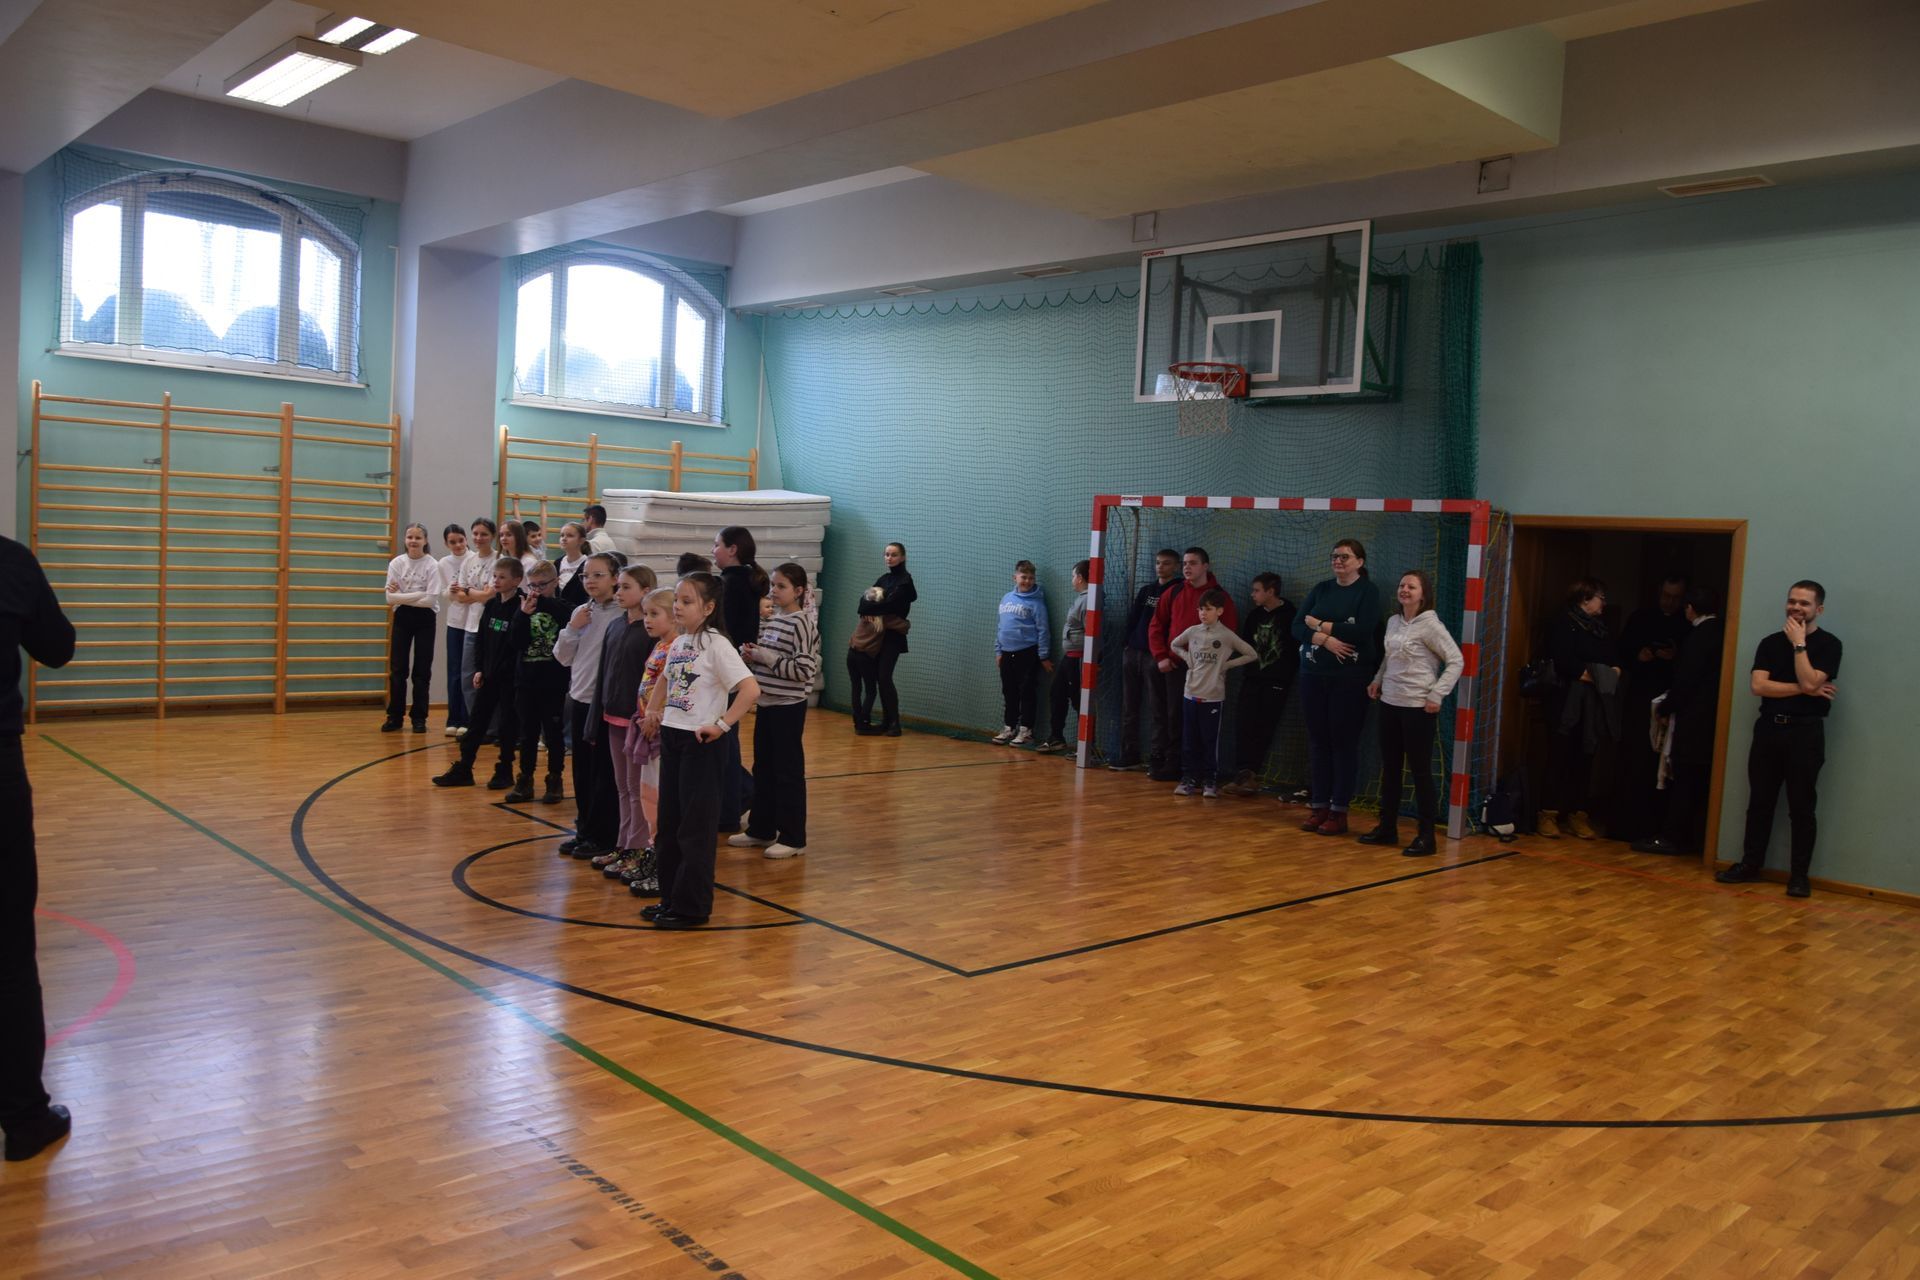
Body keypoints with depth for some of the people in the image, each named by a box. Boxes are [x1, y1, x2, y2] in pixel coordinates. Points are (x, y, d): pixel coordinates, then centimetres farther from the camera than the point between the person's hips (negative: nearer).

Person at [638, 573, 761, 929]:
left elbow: (751, 689, -22)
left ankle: (691, 907, 8)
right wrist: (652, 712, 16)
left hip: (700, 744, -8)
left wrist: (722, 725, -21)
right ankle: (670, 897, 25)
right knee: (668, 824, 13)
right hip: (671, 738, 8)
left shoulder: (716, 644, -13)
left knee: (695, 828, -1)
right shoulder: (678, 643, 9)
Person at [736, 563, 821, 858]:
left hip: (788, 707, -8)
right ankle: (761, 830, 27)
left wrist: (766, 657, -19)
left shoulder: (802, 623, -14)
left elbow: (804, 670, -21)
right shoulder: (771, 620, 10)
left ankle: (793, 838, 9)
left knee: (789, 772, 0)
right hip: (766, 704, 8)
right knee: (763, 769, 15)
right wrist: (751, 654, -1)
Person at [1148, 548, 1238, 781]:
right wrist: (1161, 656, 2)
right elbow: (1156, 626, 12)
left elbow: (1229, 633, -4)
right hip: (1174, 666, 4)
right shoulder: (1173, 593, 8)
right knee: (1174, 717, 8)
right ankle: (1173, 765, 17)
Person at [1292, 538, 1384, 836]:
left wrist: (1320, 625, -8)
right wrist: (1326, 639, -15)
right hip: (1313, 675, 4)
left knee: (1344, 742, 0)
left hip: (1350, 678, -4)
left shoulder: (1368, 591, -1)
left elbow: (1361, 631, -15)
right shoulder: (1321, 588, 11)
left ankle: (1339, 811, 7)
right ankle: (1318, 806, 13)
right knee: (1317, 740, 6)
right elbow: (1298, 627, 3)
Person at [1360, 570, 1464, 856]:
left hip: (1418, 707, -7)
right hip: (1389, 703, 7)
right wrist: (1378, 680, 10)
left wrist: (1436, 695, -16)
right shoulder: (1393, 622, 9)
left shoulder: (1430, 625, -11)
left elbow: (1456, 661, -12)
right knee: (1389, 768, 12)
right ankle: (1387, 827, 23)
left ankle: (1426, 836, 6)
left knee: (1420, 770, -2)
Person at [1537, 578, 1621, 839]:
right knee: (1561, 758, -3)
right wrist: (1583, 673, -21)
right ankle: (1550, 813, 2)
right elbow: (1560, 660, -14)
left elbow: (1613, 658, 18)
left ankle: (1578, 814, 11)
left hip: (1595, 706, 6)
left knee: (1585, 760, 6)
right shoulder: (1564, 624, -4)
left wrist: (1615, 670, -3)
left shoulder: (1600, 627, 17)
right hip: (1568, 703, -6)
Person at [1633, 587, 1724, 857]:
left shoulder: (1699, 636, -14)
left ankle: (1671, 837, 0)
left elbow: (1685, 680, -17)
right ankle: (1689, 838, 18)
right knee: (1699, 783, 12)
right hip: (1713, 720, 8)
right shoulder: (1722, 633, 10)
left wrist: (1666, 709, -4)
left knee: (1684, 781, -4)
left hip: (1694, 720, -8)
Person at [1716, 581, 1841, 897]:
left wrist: (1799, 643, -11)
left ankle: (1799, 875, 6)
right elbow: (1758, 685, -3)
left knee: (1801, 807, 0)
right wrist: (1803, 690, -10)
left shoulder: (1828, 644, -2)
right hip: (1769, 728, 4)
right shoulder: (1771, 642, 9)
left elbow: (1809, 682, -17)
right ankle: (1750, 864, 16)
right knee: (1759, 801, 8)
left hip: (1805, 731, -4)